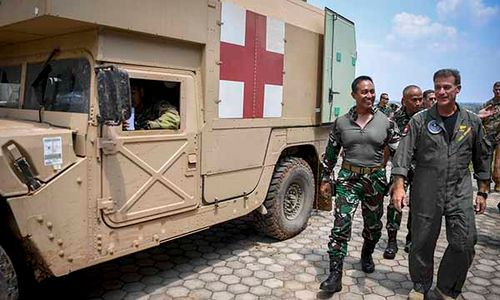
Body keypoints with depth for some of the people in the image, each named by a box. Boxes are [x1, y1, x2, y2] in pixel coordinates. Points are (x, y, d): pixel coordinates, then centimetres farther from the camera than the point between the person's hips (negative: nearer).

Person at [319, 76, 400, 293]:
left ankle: (366, 256, 45)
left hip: (375, 179, 1)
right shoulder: (341, 122, -1)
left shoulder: (386, 122, -2)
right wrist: (326, 179, 7)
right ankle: (335, 276, -5)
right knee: (341, 224, -10)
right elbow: (330, 153, 7)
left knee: (373, 224, 16)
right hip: (348, 178, -1)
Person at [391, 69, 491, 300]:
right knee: (422, 243, 8)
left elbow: (482, 158, 13)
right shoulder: (420, 120, -2)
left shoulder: (472, 122, 6)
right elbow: (403, 153, -8)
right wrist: (399, 185, -17)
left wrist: (482, 192, 12)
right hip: (425, 193, -2)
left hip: (460, 194, 2)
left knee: (464, 244, 0)